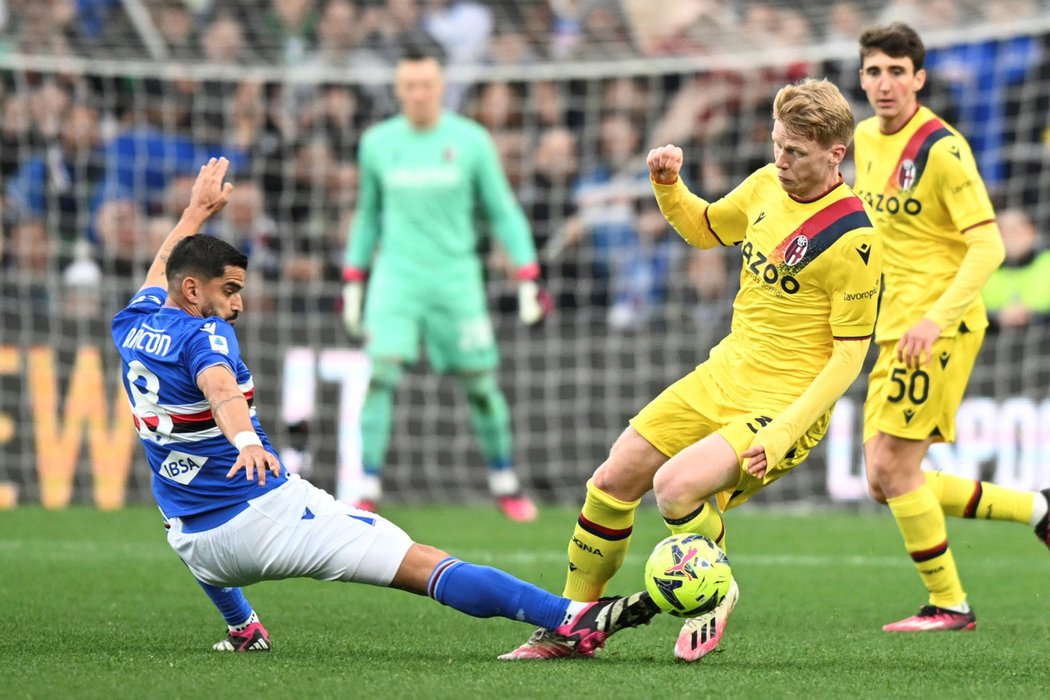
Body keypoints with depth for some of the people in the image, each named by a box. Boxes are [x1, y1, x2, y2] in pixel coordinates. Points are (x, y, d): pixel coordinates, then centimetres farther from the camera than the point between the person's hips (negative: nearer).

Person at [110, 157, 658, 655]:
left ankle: (242, 629, 49)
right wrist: (246, 441, -56)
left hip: (197, 547, 8)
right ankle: (572, 619, -29)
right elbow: (219, 387, -36)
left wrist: (197, 211, 47)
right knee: (426, 567, -17)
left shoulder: (133, 326, 10)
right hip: (271, 515, -7)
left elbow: (161, 271, 33)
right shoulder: (204, 335, -13)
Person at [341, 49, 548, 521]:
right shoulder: (377, 143, 4)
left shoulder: (470, 141, -2)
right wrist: (353, 283, 15)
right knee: (381, 374, -16)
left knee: (480, 383, 4)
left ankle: (505, 483, 23)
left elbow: (503, 211, 4)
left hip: (456, 277, -1)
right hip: (397, 277, 1)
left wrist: (527, 278, -1)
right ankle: (368, 490, -14)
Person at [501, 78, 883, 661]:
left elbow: (849, 354, -17)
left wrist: (783, 433, -24)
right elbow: (704, 228, 22)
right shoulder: (769, 185, 2)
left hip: (787, 402, -8)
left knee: (675, 486, -28)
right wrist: (668, 184, 1)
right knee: (612, 482, 4)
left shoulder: (853, 240, -20)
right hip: (723, 375, 8)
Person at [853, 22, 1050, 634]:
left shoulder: (941, 148, -15)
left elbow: (988, 245, -19)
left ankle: (949, 605, 2)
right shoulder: (867, 140, 10)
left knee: (892, 468, -11)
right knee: (886, 481, 6)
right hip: (894, 330, 9)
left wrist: (937, 318, -28)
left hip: (940, 329, -9)